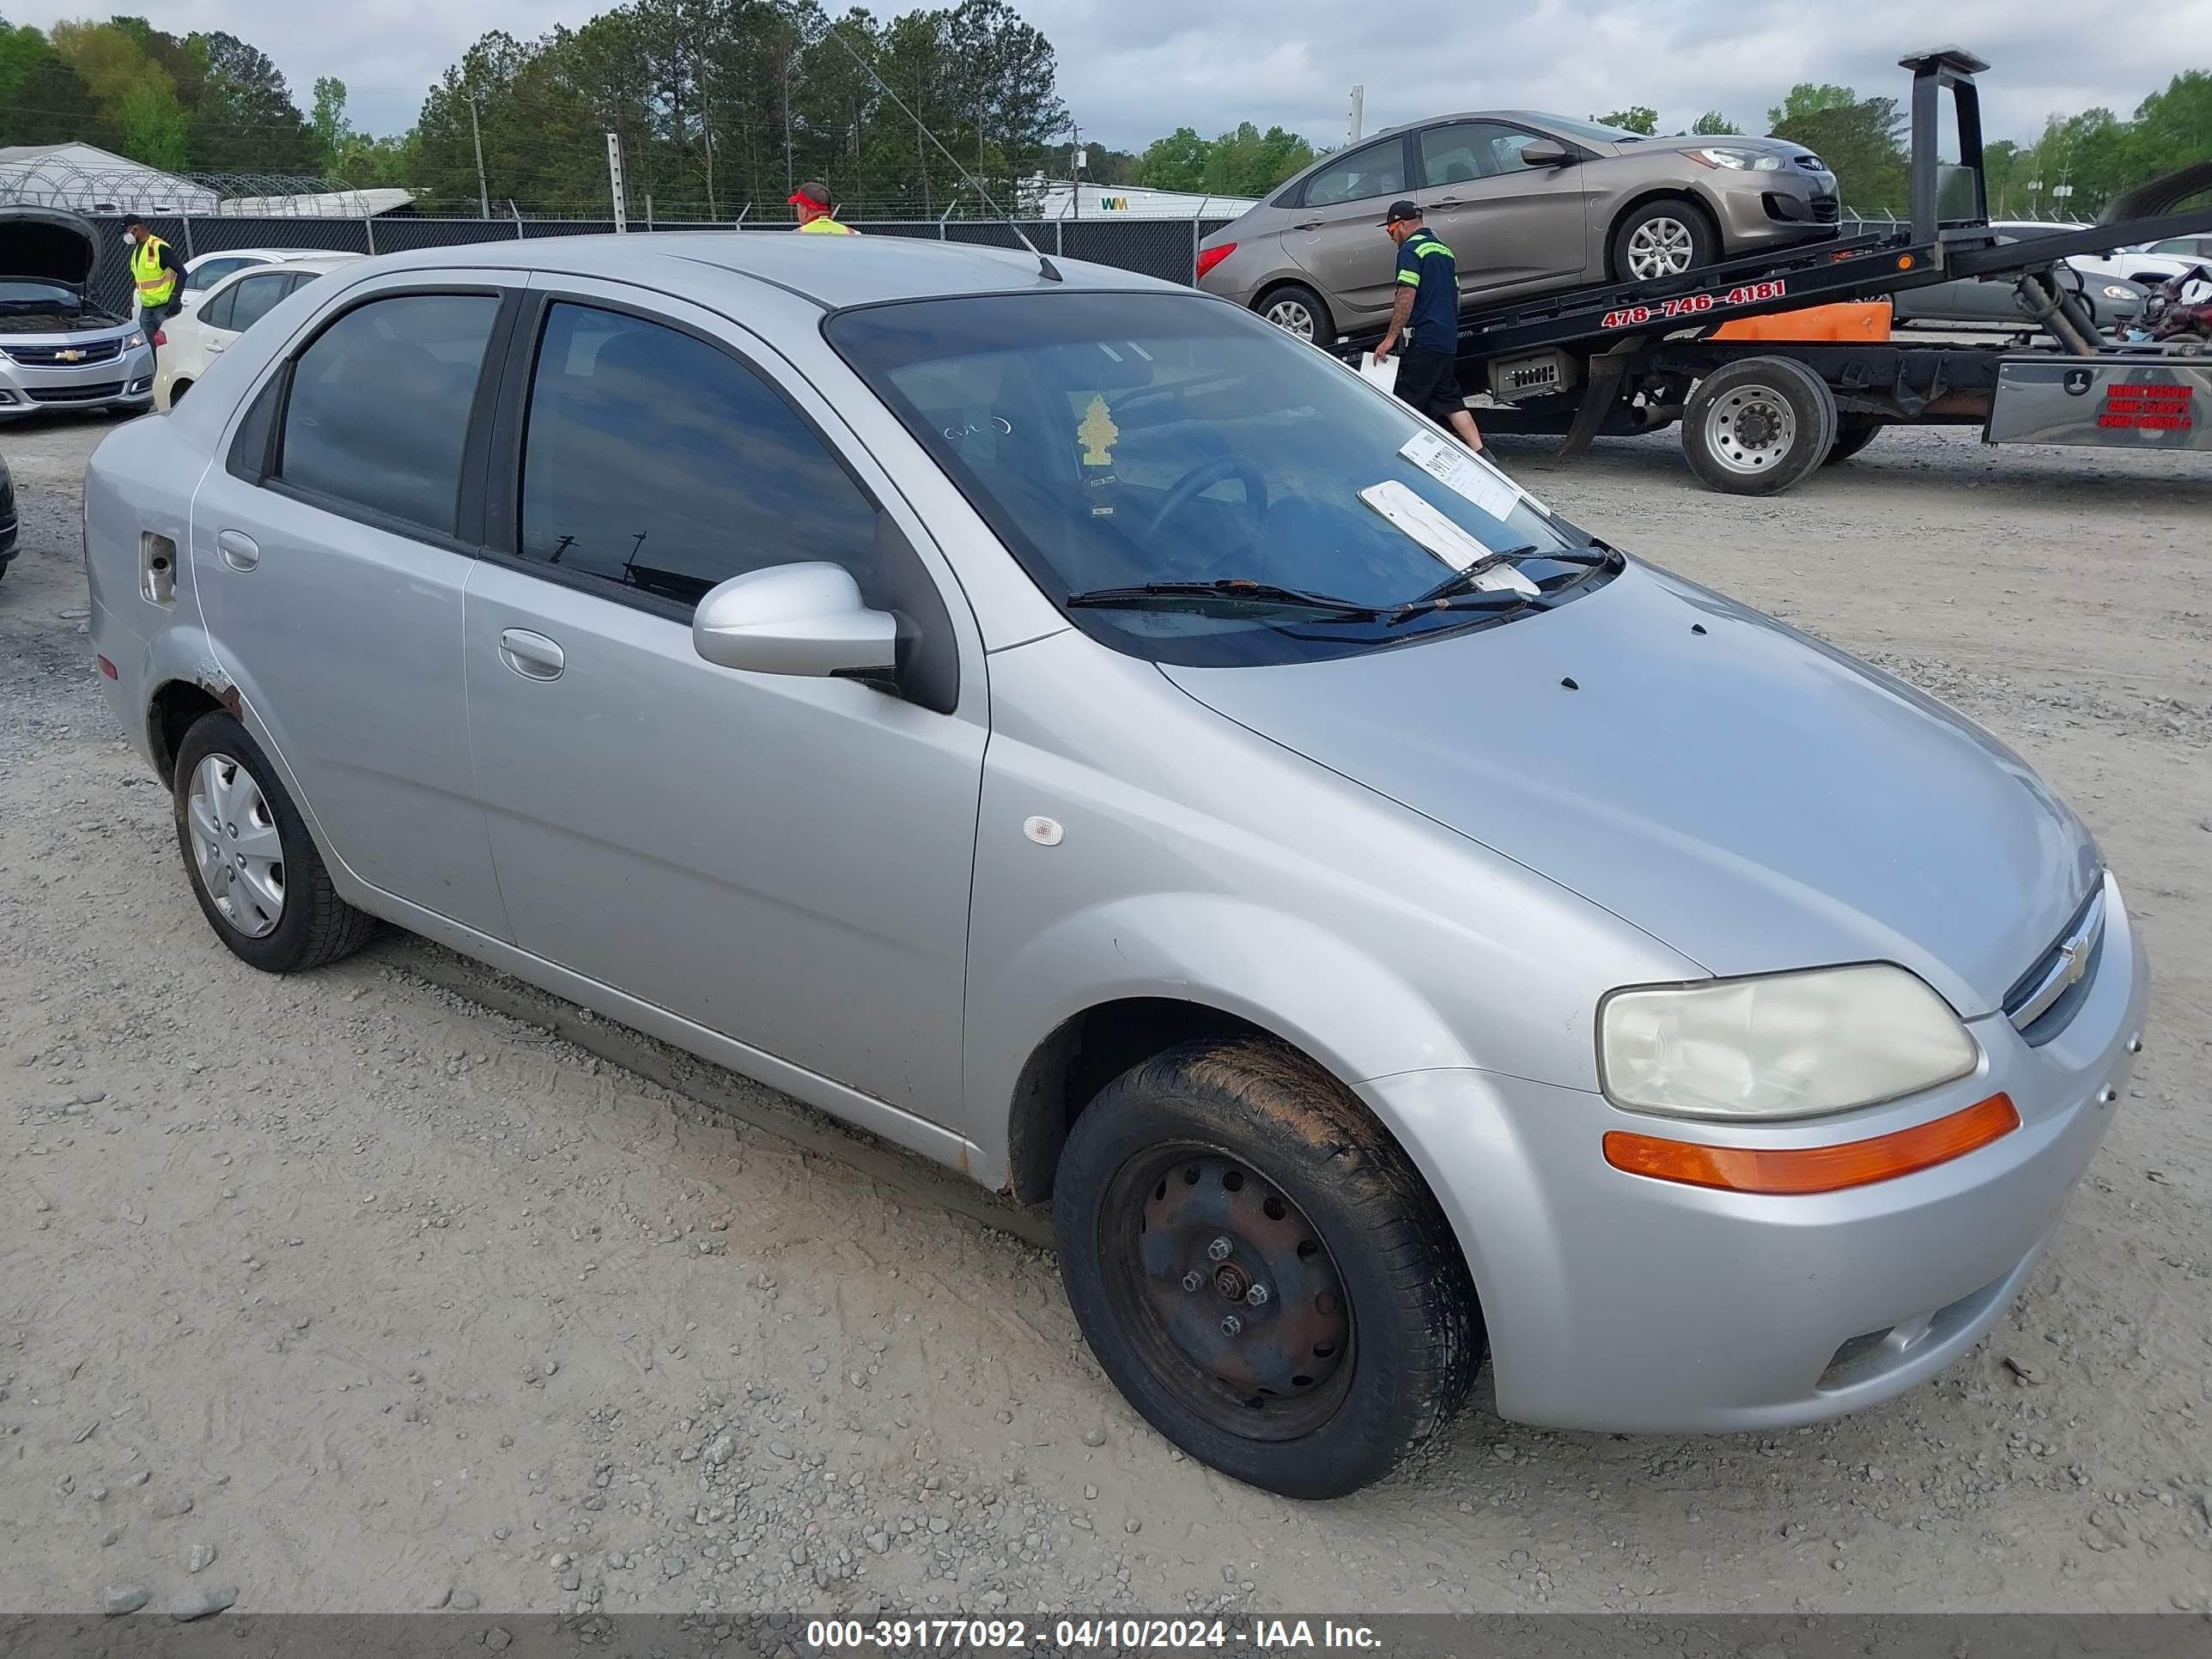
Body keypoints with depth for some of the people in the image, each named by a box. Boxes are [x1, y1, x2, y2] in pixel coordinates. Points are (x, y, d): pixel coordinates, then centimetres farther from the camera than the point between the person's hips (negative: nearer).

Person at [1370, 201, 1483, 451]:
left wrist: (1390, 337, -16)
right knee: (1449, 400, 11)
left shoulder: (1411, 249, -9)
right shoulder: (1444, 249, 19)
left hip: (1423, 339, -9)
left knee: (1406, 403, -4)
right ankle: (1480, 452, 4)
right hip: (1448, 341, 9)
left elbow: (1407, 297, -17)